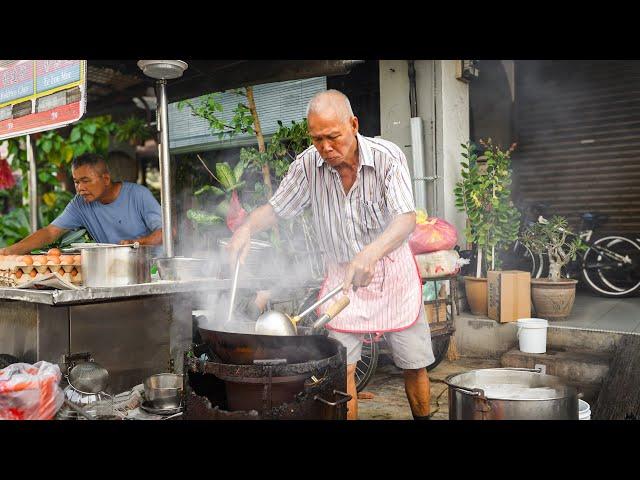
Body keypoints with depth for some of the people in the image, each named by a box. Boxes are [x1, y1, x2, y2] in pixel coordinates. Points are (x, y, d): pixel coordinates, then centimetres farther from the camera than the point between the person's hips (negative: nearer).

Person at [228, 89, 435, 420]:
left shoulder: (387, 157, -18)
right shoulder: (307, 164, -10)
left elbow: (406, 219, -28)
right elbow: (275, 208, 2)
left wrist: (369, 255, -46)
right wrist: (248, 227, -20)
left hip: (391, 271, -1)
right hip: (341, 275, 1)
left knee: (414, 365, 7)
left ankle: (423, 417, 31)